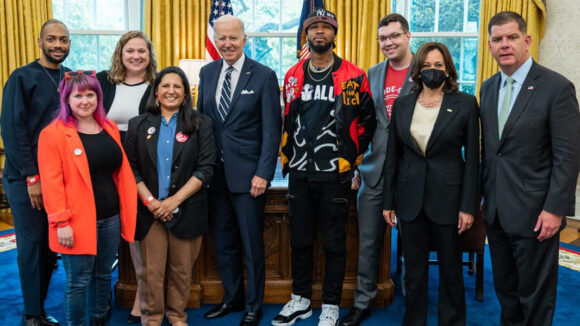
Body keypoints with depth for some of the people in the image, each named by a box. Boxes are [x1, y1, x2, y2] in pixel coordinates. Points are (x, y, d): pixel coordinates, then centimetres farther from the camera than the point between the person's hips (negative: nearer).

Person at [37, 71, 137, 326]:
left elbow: (121, 171, 13)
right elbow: (51, 182, -13)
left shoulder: (110, 128, 10)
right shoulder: (53, 134, -8)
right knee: (78, 281, 4)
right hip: (78, 220, -5)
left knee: (103, 275, 17)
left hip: (111, 216, 6)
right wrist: (61, 221, -17)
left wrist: (127, 209, 11)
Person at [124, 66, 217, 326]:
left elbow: (205, 168, -5)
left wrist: (174, 200, -12)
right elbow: (131, 168, 4)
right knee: (150, 270, 5)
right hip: (149, 210, 1)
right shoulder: (139, 125, 8)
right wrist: (149, 201, -10)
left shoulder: (200, 124, 2)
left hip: (186, 210, -1)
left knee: (182, 269, 9)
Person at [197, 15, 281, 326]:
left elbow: (272, 129, -9)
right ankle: (232, 297, 34)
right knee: (223, 242, 15)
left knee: (251, 244, 7)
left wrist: (263, 173, -15)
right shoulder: (207, 72, 8)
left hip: (247, 174, -4)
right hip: (214, 172, 5)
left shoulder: (264, 76, -6)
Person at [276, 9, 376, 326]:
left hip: (335, 173, -3)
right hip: (299, 172, 4)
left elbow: (367, 120, 1)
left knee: (334, 241, 6)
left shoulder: (353, 76, -3)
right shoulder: (292, 76, 9)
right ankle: (300, 300, 29)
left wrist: (351, 157, -4)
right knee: (300, 239, 13)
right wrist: (287, 157, 10)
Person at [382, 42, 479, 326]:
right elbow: (392, 155, 6)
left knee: (450, 270, 11)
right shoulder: (402, 104, 4)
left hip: (448, 197, -2)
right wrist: (388, 201, 4)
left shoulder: (465, 103, -3)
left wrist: (468, 206, -7)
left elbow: (472, 157, -3)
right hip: (410, 197, 2)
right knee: (414, 270, 12)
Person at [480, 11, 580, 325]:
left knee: (535, 293, 9)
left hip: (534, 211, -5)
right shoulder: (488, 88, 9)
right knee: (505, 287, 19)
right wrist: (484, 194, 9)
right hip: (495, 210, 6)